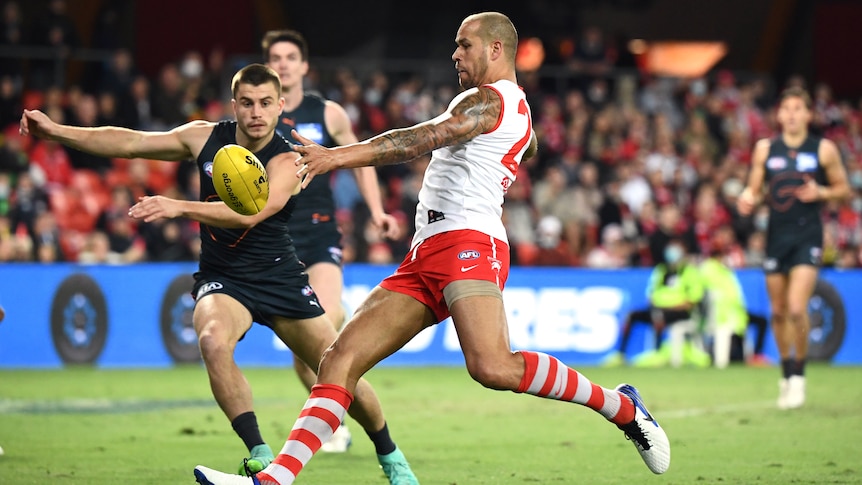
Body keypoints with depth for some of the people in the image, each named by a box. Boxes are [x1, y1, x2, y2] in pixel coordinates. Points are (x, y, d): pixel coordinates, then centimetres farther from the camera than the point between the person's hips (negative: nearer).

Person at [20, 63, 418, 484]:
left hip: (280, 280, -2)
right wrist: (56, 131, -13)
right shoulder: (206, 138, -4)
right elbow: (129, 142, -4)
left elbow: (247, 213, -35)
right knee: (213, 341, -33)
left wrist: (179, 207, -47)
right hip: (221, 280, 2)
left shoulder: (285, 163, -18)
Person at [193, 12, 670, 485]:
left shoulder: (487, 99, -4)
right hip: (425, 259, 11)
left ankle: (621, 407, -12)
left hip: (467, 244, -11)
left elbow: (421, 139, -20)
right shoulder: (515, 106, 26)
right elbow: (528, 147, 52)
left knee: (492, 367, -31)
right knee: (339, 361, -2)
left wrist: (337, 156, -29)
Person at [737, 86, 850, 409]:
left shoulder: (824, 149, 1)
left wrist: (820, 193, -12)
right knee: (778, 312, 7)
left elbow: (844, 189, 8)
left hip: (807, 236, -3)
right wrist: (747, 200, -11)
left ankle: (799, 375, 1)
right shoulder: (765, 149, 7)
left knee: (797, 309, -16)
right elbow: (754, 189, 12)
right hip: (777, 234, 3)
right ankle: (786, 374, 24)